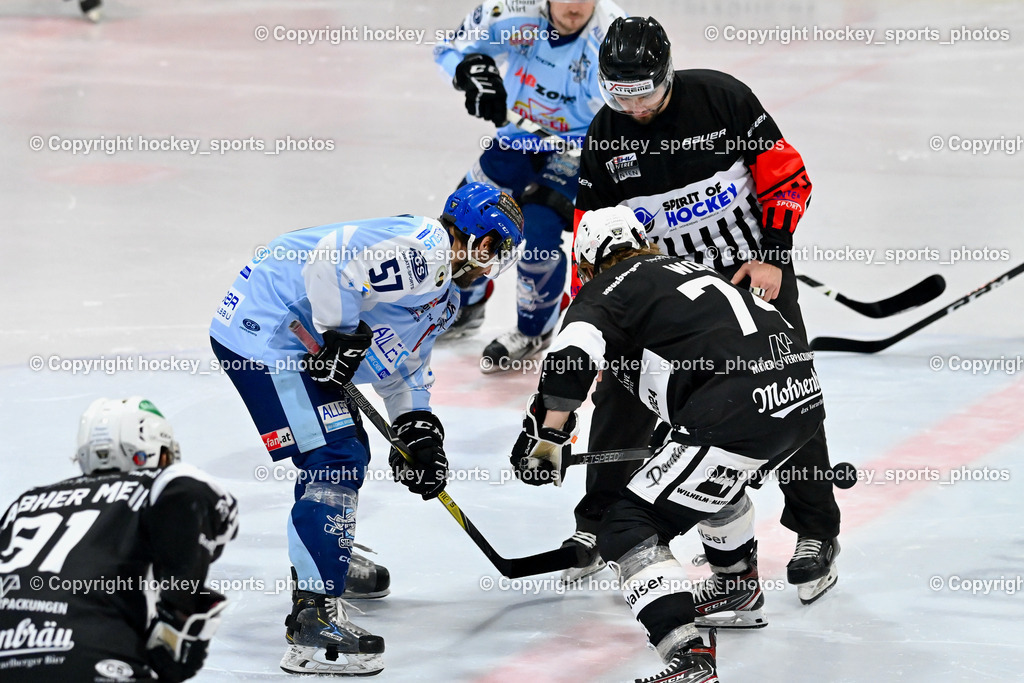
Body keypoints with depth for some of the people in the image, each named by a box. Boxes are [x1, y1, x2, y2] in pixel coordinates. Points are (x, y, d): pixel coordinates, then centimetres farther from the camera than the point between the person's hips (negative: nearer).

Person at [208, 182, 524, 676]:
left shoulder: (444, 295, 18)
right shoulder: (420, 249, -18)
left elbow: (404, 363, 27)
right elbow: (330, 260, -29)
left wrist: (417, 427, 15)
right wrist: (343, 336, -22)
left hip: (304, 340, 11)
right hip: (264, 333, -11)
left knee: (348, 450, 26)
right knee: (335, 462, -18)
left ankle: (326, 559, 50)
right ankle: (313, 618, -23)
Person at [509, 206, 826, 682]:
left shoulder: (603, 291, 7)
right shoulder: (683, 267, 30)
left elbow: (572, 354, -13)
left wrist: (545, 437, -6)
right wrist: (674, 433, 52)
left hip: (742, 410, -9)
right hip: (804, 391, 9)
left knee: (628, 529, -5)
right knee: (713, 472, 39)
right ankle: (737, 582, 59)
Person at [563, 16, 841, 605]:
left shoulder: (722, 98, -17)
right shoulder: (605, 136, -8)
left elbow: (787, 175, -9)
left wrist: (772, 257, -15)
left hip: (753, 266, -3)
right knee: (621, 396, -1)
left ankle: (816, 533, 6)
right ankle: (595, 528, 17)